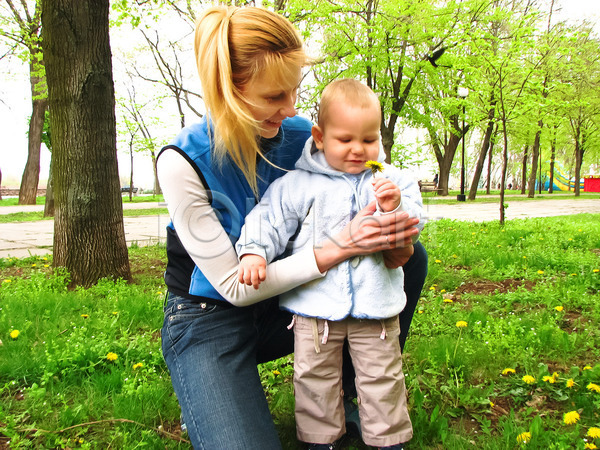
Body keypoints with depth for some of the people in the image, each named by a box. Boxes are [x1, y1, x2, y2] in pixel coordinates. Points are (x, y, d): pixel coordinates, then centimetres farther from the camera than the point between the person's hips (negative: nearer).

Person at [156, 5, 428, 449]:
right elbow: (234, 286, -22)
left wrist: (389, 239, -21)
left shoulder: (302, 136, -9)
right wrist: (339, 247, -30)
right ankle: (205, 390, 6)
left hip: (282, 306, 5)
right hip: (210, 317, -5)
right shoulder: (182, 162, -22)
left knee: (411, 259, -3)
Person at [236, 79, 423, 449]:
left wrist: (396, 209, -19)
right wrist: (254, 251, -18)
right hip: (315, 305, 0)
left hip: (375, 305, 1)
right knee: (315, 377, 13)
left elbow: (415, 227, 0)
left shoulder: (393, 181, 2)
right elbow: (269, 220, -2)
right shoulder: (297, 184, -3)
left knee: (382, 377, 13)